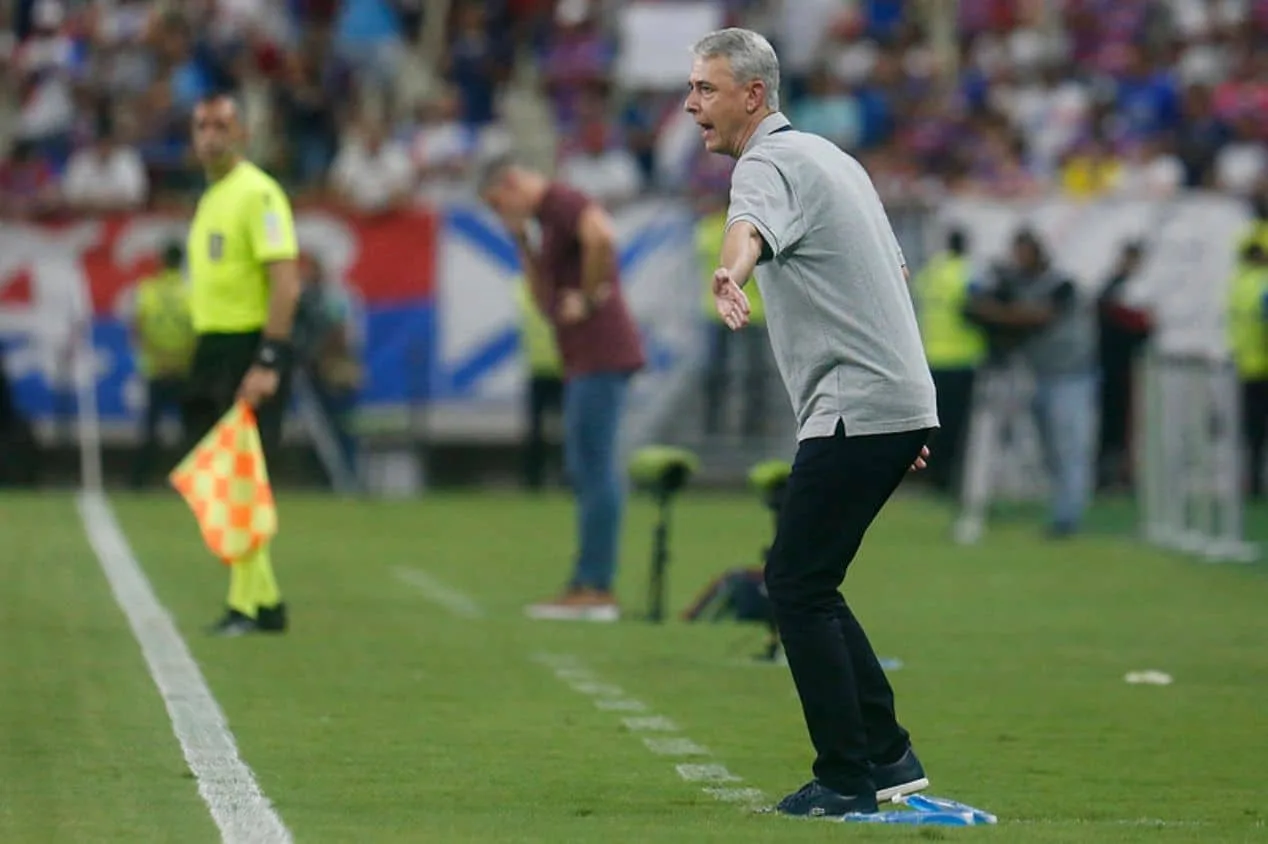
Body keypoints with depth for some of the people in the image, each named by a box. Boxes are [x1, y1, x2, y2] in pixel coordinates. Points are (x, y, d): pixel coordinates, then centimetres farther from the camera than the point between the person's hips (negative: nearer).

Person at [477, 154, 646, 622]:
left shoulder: (564, 203, -9)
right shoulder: (548, 221, 23)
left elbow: (601, 235, -31)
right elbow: (546, 302, 22)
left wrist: (589, 297, -20)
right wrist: (523, 244, 14)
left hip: (601, 353, -11)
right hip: (583, 359, 11)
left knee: (594, 469, -10)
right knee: (586, 471, 12)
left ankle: (596, 588, -10)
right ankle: (587, 585, 15)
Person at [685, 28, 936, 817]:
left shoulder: (771, 163, -11)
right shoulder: (829, 155, 20)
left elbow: (751, 225, -36)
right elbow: (894, 273, 27)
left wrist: (731, 274, -59)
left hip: (857, 411, -10)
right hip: (902, 403, 10)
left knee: (797, 583, -6)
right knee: (802, 581, 14)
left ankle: (848, 777, -5)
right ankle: (888, 755, 15)